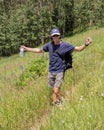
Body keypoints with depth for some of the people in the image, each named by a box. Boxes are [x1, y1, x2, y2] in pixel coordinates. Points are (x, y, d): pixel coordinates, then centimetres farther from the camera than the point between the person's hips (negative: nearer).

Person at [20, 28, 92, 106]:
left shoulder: (65, 45, -10)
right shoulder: (49, 45, -2)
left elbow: (78, 49, -7)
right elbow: (39, 50, 14)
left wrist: (86, 44, -27)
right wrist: (26, 48, 15)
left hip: (60, 71, -4)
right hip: (51, 71, 4)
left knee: (56, 90, -13)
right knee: (54, 90, 11)